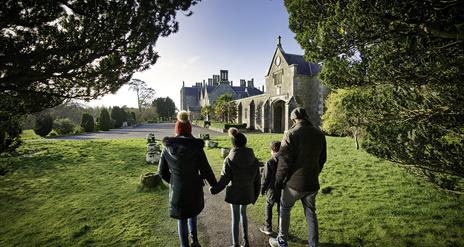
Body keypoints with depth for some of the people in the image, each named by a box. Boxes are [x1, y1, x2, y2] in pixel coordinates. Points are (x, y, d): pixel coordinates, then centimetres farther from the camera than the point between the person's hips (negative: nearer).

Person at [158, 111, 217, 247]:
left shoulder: (167, 148, -8)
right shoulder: (196, 148, -16)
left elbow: (162, 171, 0)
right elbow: (206, 170, -11)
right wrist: (215, 185, 4)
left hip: (176, 191, 1)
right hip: (194, 189, -1)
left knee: (181, 219, 19)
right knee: (192, 213, 28)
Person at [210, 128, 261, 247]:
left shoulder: (229, 160, -17)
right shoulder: (254, 160, -7)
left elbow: (224, 180, -15)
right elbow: (257, 180, 0)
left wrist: (213, 189, 1)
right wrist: (255, 195, 13)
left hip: (234, 194, -3)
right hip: (247, 193, 3)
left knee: (235, 218, 11)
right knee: (243, 213, 24)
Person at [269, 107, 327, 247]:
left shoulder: (291, 134, -16)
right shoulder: (319, 134, 4)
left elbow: (284, 160, -17)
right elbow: (322, 159, 12)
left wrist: (279, 180, -5)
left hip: (294, 182, -5)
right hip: (312, 183, 5)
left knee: (284, 209, 15)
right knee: (311, 213, 18)